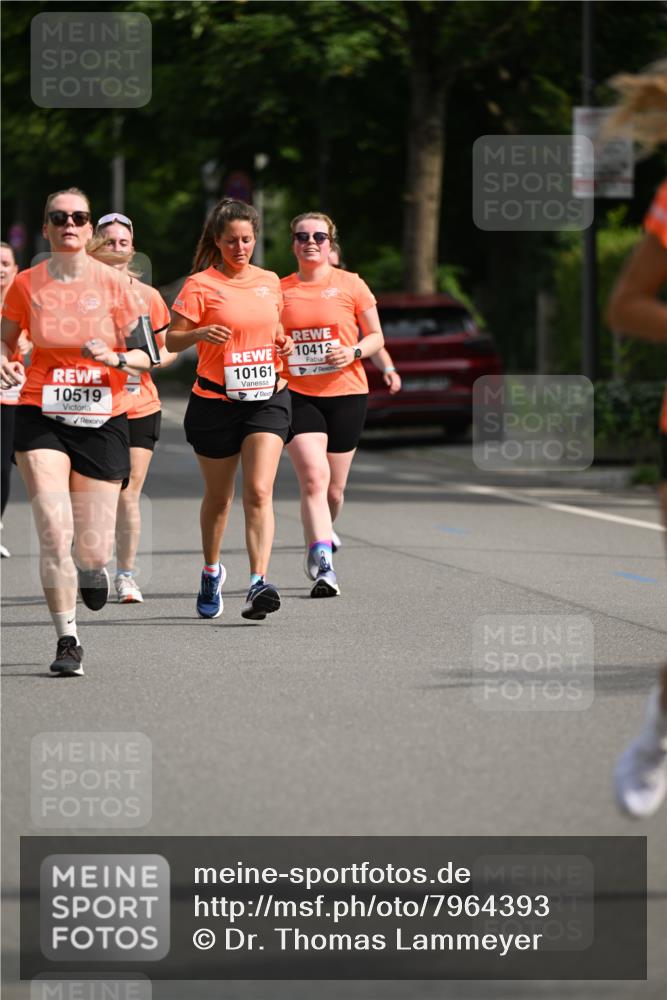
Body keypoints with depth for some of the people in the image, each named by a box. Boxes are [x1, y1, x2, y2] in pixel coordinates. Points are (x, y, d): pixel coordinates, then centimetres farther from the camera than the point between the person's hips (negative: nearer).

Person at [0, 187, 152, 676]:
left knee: (91, 550, 1)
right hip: (41, 418, 0)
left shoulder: (112, 283, -1)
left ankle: (94, 566, 40)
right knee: (54, 531, -16)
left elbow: (147, 356, 2)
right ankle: (67, 640, -4)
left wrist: (115, 358, -19)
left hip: (103, 420, 0)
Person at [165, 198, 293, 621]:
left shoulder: (269, 281, 9)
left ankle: (259, 584, -24)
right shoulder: (200, 285, -5)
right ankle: (211, 570, 37)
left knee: (259, 491, -15)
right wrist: (200, 334, -27)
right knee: (219, 495, 11)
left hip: (268, 397, 2)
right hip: (215, 400, -2)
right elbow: (171, 340, -8)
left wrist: (284, 343, 3)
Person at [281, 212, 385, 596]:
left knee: (334, 489, 8)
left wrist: (353, 352, -12)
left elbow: (376, 336, 7)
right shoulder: (280, 290, 7)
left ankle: (319, 543, 37)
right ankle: (324, 566, -25)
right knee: (314, 478, -18)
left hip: (346, 394, 0)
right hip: (297, 395, 0)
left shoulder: (351, 285, 3)